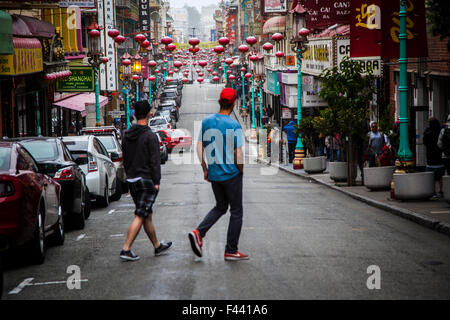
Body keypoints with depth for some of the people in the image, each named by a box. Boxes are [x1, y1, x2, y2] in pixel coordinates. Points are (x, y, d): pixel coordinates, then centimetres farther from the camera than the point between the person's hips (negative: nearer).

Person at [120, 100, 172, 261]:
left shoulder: (127, 136, 9)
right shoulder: (150, 136, -13)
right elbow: (154, 161, -15)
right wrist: (157, 182, -11)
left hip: (132, 181, 8)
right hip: (146, 181, -8)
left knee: (147, 215, 16)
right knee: (140, 216, -7)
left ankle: (157, 246, 27)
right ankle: (126, 249, -12)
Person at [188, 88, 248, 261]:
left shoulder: (206, 121, 1)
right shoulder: (234, 125, -14)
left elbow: (199, 147, 3)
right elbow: (238, 154, -14)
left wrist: (205, 169, 12)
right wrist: (241, 172, 1)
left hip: (213, 174, 5)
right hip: (231, 174, -5)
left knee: (220, 207, 21)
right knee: (236, 211, 7)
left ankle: (198, 232, 0)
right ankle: (231, 251, 8)